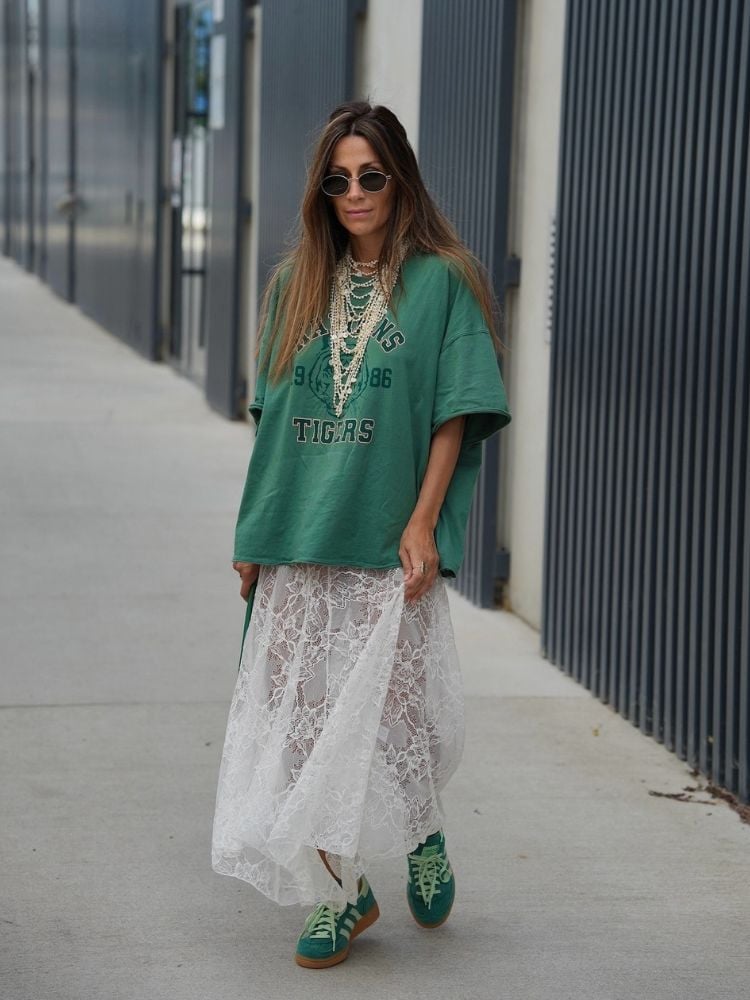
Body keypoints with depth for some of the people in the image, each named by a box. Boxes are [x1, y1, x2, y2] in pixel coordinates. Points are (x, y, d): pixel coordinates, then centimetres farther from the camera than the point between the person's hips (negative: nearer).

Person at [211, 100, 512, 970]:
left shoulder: (441, 281, -2)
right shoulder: (297, 283, 11)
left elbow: (456, 413, -4)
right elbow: (272, 416, 12)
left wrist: (422, 523, -12)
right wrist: (254, 533, 8)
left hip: (388, 547, -4)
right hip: (299, 544, 4)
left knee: (384, 711, -1)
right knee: (304, 720, 4)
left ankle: (422, 835, 29)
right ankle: (339, 890, 17)